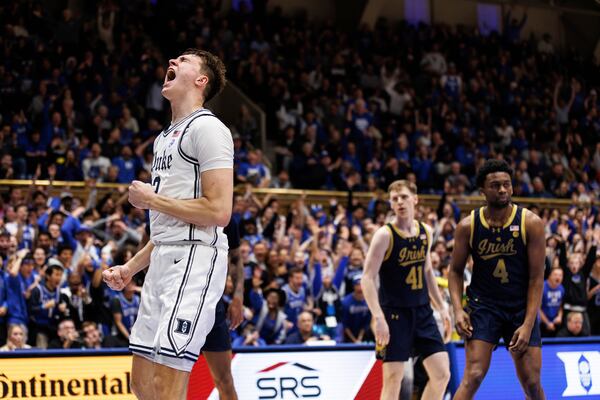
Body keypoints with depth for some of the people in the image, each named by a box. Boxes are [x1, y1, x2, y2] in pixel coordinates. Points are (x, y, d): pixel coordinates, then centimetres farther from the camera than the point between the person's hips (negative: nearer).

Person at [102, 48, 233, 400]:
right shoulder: (166, 137, 23)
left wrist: (151, 199, -8)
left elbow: (218, 211, -17)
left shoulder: (207, 127, -7)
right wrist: (130, 269, 21)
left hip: (195, 258, -10)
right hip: (163, 260, 10)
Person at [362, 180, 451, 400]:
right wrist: (378, 318, -24)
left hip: (422, 311, 6)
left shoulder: (425, 232, 7)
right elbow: (367, 279, -15)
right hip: (395, 313, -6)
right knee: (393, 379, -5)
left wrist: (441, 306, 18)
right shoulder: (385, 235, -12)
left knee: (442, 374, 2)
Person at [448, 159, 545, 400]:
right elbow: (455, 271, 4)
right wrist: (458, 310, -12)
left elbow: (536, 278, -9)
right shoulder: (468, 226, -6)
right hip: (483, 306, 0)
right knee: (473, 377, -14)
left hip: (522, 308, 1)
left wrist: (528, 324, -16)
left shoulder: (531, 223, -10)